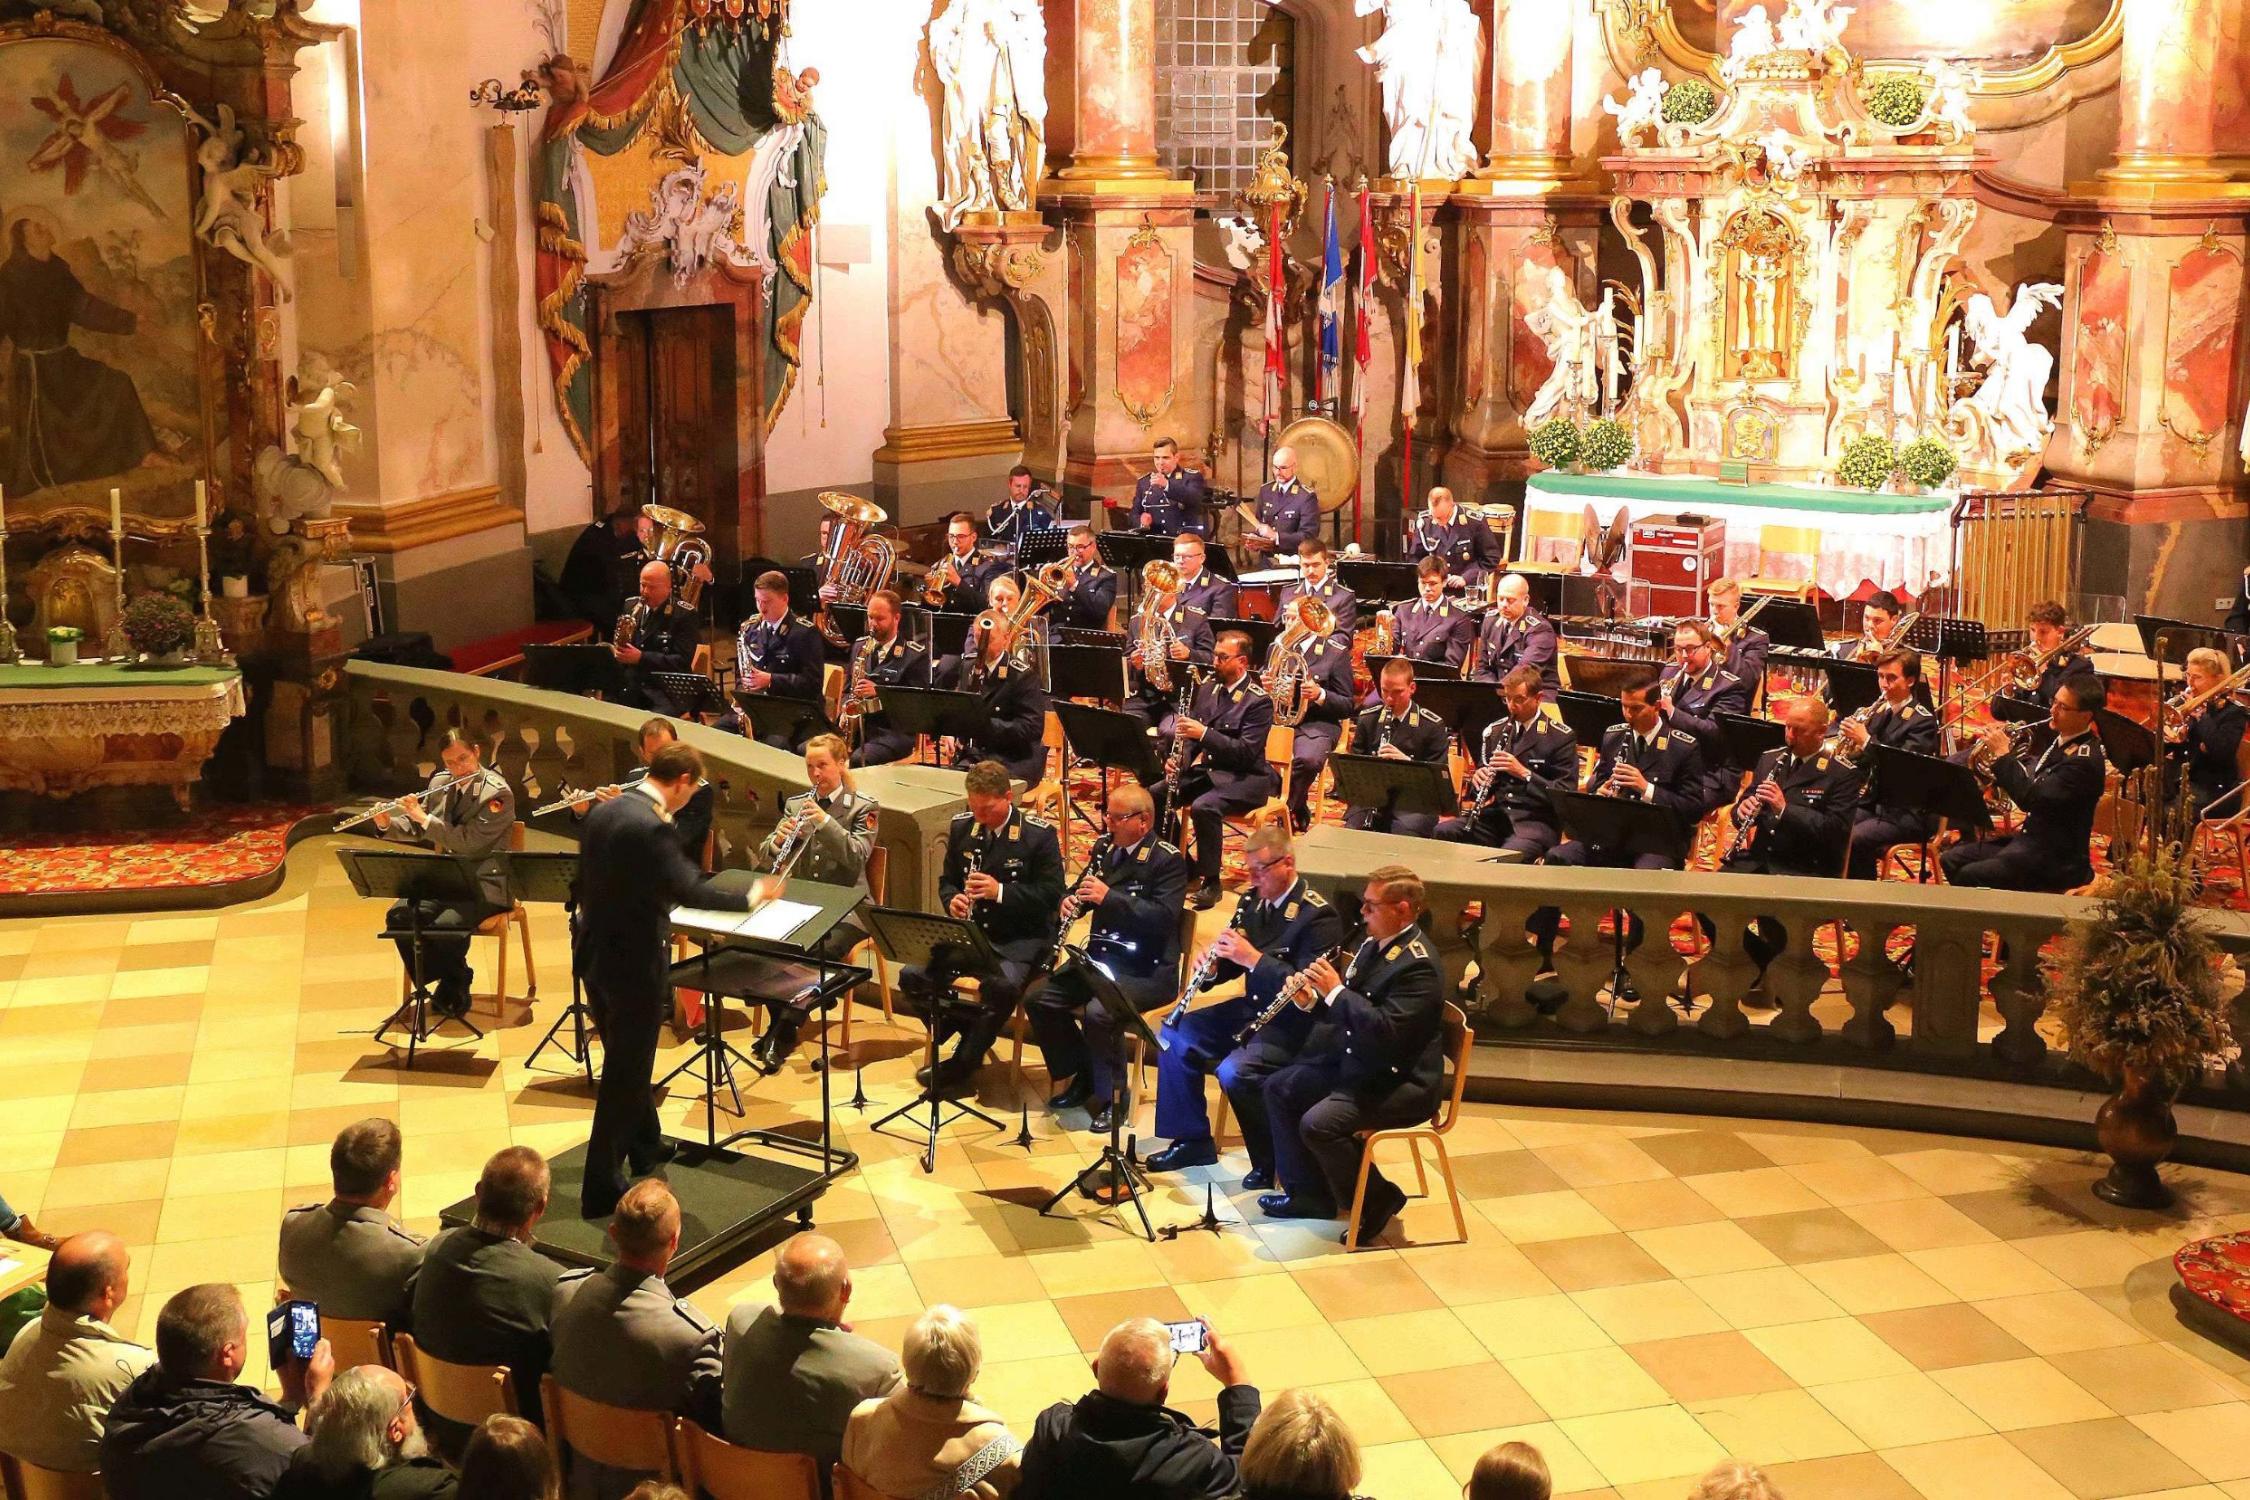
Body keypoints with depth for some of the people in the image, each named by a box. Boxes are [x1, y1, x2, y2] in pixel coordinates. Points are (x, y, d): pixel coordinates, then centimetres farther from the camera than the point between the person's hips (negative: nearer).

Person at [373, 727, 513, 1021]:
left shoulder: (498, 793, -15)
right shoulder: (440, 783, 5)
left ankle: (454, 990, -4)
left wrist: (422, 816, -22)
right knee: (398, 916, -16)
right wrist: (386, 824, -6)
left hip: (484, 884, -6)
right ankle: (431, 983, 2)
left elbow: (467, 842, -23)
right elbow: (416, 830, 14)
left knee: (446, 926, -31)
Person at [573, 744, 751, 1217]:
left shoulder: (603, 812, 5)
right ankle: (601, 1189, 8)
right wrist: (750, 899, -18)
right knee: (625, 1076, 2)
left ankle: (646, 1151, 43)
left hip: (594, 955, 9)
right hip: (633, 964, -9)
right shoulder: (652, 827, -23)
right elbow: (689, 891, -30)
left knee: (625, 1063, 25)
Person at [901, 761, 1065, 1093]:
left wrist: (1000, 891, -24)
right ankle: (964, 1029, 7)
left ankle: (965, 1060, -11)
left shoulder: (1040, 834, -10)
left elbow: (1052, 894, -11)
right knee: (912, 976, -18)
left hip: (1020, 939, -5)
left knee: (1002, 985, -36)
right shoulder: (961, 826, 5)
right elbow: (947, 879, 16)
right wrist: (952, 901, -9)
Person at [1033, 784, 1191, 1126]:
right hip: (1100, 957, 8)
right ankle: (1082, 1077, 11)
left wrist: (1109, 896, -28)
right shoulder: (1104, 847, 9)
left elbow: (1164, 917, -24)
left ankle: (1110, 1095, -7)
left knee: (1098, 1012, -30)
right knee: (1042, 999, -6)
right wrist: (1072, 901, -5)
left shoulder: (1168, 860, -12)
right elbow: (1082, 892, 21)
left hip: (1147, 968, -8)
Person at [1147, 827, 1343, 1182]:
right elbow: (1231, 966, 14)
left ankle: (1271, 1160, -7)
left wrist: (1254, 958, -32)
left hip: (1293, 1022, -9)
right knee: (1174, 1035, 2)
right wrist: (1213, 966, -11)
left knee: (1233, 1071, -30)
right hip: (1252, 1008, 9)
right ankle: (1193, 1140, 12)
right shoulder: (1252, 901, 5)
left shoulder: (1318, 916, -18)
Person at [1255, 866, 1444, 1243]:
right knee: (1278, 1089, 11)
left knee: (1317, 1124, -26)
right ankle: (1308, 1194, 17)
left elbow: (1384, 1031, -33)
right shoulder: (1375, 944, 7)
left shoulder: (1418, 965, -24)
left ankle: (1378, 1201, -3)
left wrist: (1335, 991, -27)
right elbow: (1348, 1008, 17)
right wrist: (1312, 998, -4)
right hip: (1354, 1062, 11)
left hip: (1401, 1081, -10)